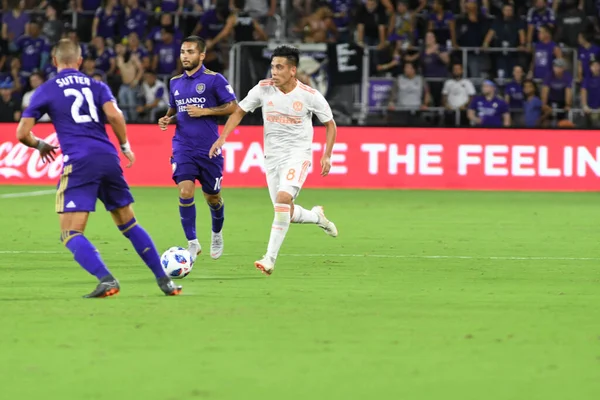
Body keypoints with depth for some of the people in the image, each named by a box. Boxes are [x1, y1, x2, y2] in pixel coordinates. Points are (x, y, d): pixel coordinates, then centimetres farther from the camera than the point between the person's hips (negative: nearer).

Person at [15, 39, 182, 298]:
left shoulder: (45, 91, 9)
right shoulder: (97, 86, 16)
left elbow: (22, 133, 5)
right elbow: (113, 114, -3)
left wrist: (40, 145, 25)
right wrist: (125, 145, 11)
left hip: (78, 163, -4)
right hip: (108, 158, 4)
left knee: (70, 233, -5)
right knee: (128, 224, 19)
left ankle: (106, 280, -26)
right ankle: (164, 280, 16)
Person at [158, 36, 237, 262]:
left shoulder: (214, 79, -5)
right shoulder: (175, 82, 10)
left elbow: (233, 107, -6)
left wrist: (204, 111, -16)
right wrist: (167, 119, 1)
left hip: (209, 148, -3)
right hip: (183, 147, 3)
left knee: (212, 196, 9)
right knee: (185, 191, -15)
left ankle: (217, 234, 38)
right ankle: (192, 243, -6)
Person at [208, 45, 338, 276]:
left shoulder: (310, 96, -11)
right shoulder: (263, 89, -5)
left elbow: (330, 125, 3)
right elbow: (239, 111, 8)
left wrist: (327, 156, -7)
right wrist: (222, 138, -5)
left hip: (298, 154, -4)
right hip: (272, 157, 4)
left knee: (283, 198, -27)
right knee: (288, 214, 7)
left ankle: (270, 258, -25)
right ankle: (317, 216, 43)